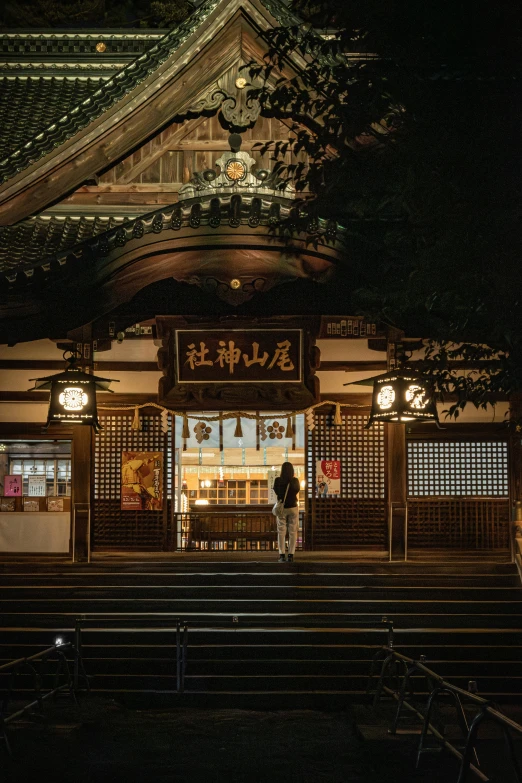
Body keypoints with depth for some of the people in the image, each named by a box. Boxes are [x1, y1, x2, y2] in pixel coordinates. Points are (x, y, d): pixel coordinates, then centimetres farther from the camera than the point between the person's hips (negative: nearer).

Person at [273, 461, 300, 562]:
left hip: (281, 508, 0)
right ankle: (291, 555, 1)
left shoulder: (278, 480, -9)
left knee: (281, 532, 5)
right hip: (293, 508, 0)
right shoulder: (295, 481, -8)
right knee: (293, 532, 6)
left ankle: (281, 555, -1)